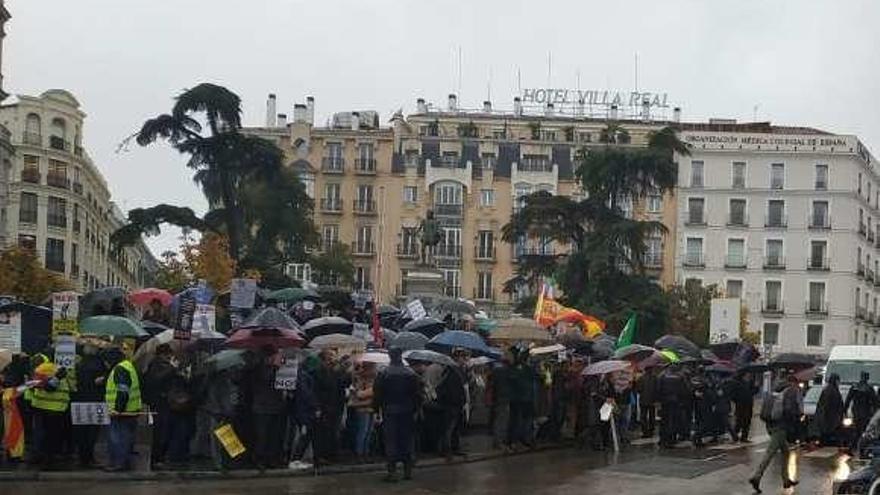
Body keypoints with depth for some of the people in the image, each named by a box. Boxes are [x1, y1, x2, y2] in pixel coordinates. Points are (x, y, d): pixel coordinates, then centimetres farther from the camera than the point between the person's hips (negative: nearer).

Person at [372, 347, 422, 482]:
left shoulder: (383, 374, -8)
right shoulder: (411, 374, 0)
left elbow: (377, 395, -6)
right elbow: (418, 395, 4)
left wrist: (377, 410, 3)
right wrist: (415, 409, 13)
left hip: (389, 412, -2)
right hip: (407, 413, 2)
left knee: (391, 441, 1)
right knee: (407, 440, 10)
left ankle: (392, 472, -2)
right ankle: (408, 470, 14)